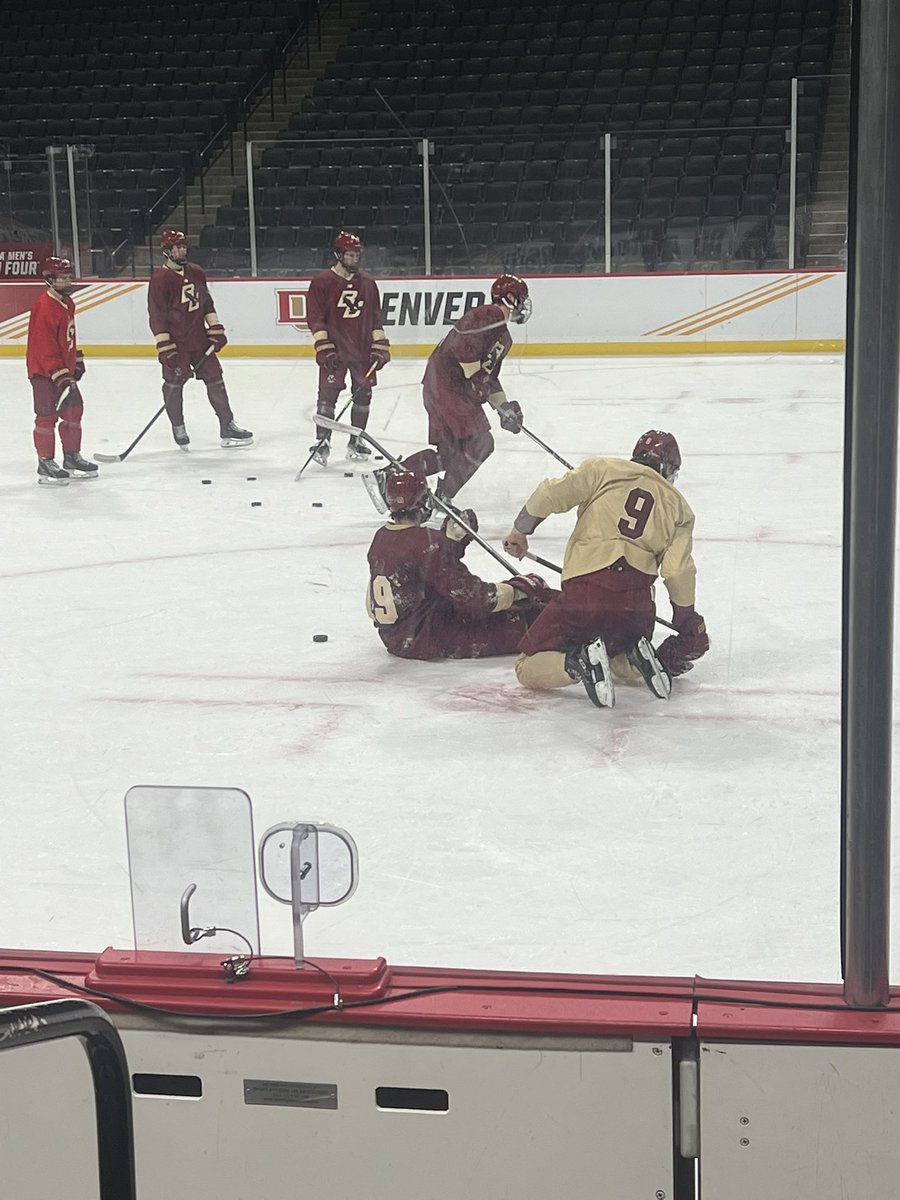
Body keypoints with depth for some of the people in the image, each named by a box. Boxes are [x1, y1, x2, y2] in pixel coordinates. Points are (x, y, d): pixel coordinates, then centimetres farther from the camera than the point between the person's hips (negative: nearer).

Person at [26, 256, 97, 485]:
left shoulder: (67, 303, 9)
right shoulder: (44, 307, -22)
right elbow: (45, 348, -25)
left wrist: (77, 361, 22)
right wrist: (60, 376, -27)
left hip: (64, 369, 10)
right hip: (43, 371, -9)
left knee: (74, 410, 13)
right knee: (47, 415, -6)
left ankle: (72, 457, 25)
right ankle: (45, 464, 0)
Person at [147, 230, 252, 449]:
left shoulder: (196, 272, 9)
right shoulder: (160, 279, -11)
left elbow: (206, 303, 19)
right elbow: (156, 316, -14)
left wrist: (216, 330, 12)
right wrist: (165, 347, -18)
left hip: (199, 337, 6)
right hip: (176, 342, -6)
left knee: (214, 378, 5)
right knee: (174, 383, -2)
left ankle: (228, 427, 11)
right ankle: (178, 428, 16)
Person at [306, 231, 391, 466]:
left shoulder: (367, 282, 8)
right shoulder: (322, 282, -6)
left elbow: (375, 316, 13)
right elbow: (314, 318, -8)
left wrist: (380, 346, 7)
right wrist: (324, 348, -14)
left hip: (363, 350, 4)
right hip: (334, 350, -4)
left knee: (363, 394, 8)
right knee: (328, 395, -8)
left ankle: (356, 441, 20)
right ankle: (323, 442, -2)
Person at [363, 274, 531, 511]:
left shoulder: (504, 337, 22)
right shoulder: (488, 315, -11)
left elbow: (490, 378, 23)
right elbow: (462, 344, -25)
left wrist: (504, 407, 11)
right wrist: (476, 378, -19)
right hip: (447, 384, -10)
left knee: (449, 452, 8)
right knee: (480, 443, -11)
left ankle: (385, 476, 11)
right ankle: (443, 500, -4)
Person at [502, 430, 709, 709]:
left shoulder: (604, 470, 14)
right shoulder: (678, 506, 18)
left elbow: (550, 494, 2)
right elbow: (678, 571, 7)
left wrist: (520, 531, 18)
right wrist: (689, 624, 18)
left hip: (583, 590, -3)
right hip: (636, 600, 3)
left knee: (528, 668, 6)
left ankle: (579, 661, -23)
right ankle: (637, 656, -2)